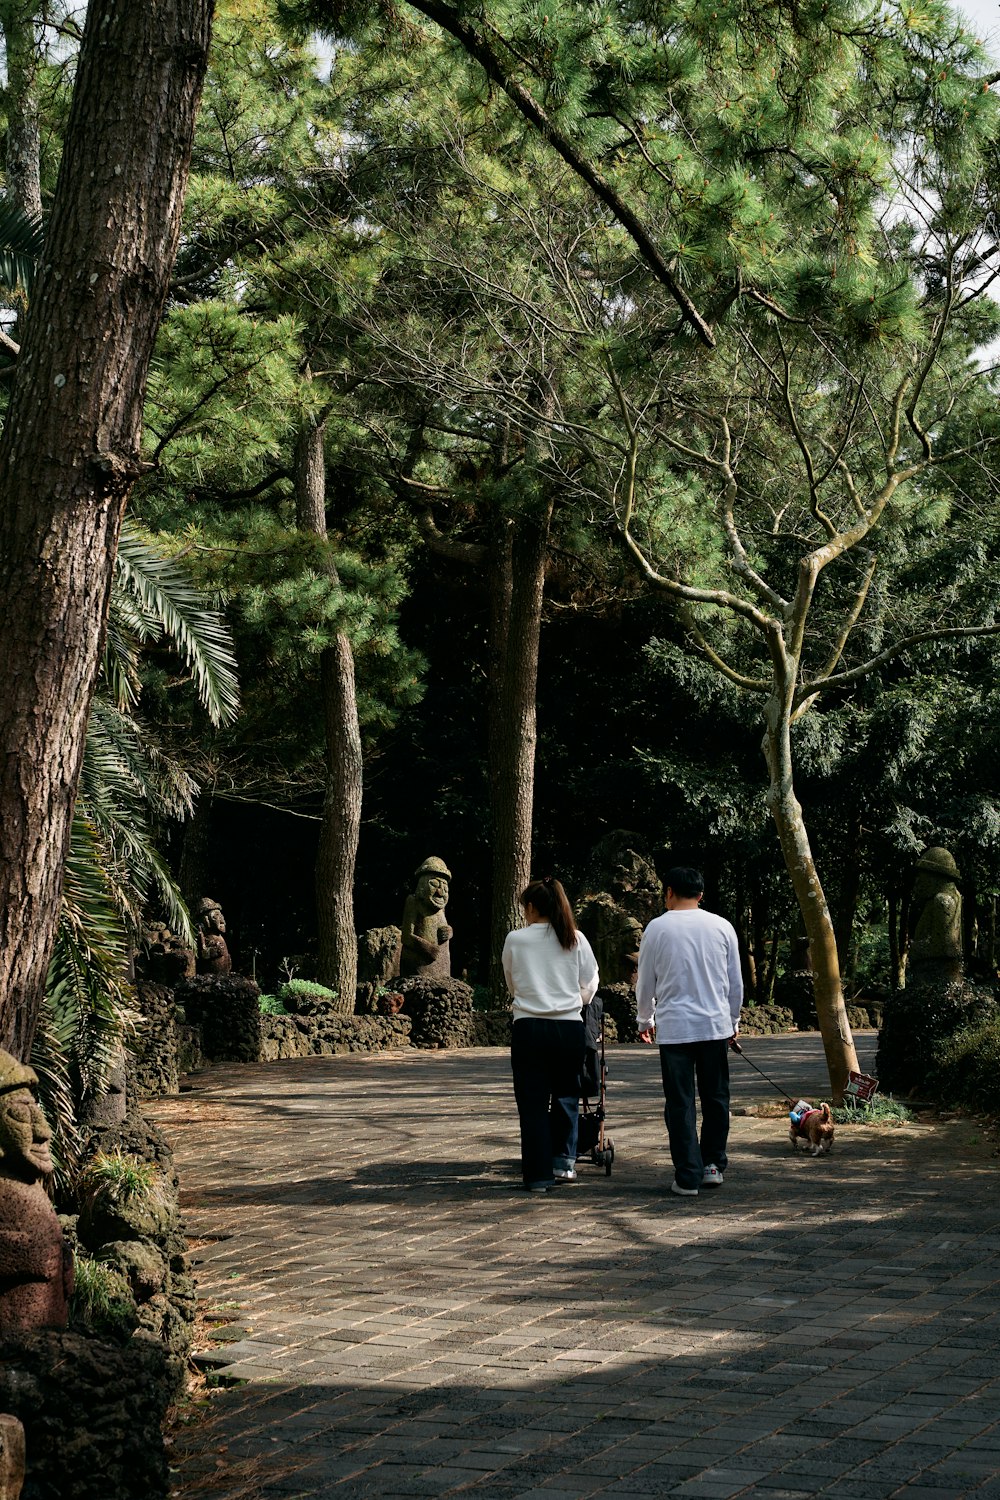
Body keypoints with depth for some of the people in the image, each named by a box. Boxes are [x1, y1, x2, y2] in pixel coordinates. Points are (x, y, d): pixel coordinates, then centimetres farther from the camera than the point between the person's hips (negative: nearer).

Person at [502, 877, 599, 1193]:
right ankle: (564, 1161, 16)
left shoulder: (515, 940, 0)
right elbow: (590, 983, 10)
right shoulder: (575, 940, 3)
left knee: (532, 1101, 3)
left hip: (528, 1027, -1)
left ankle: (539, 1175, 2)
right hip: (570, 1026, 1)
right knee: (566, 1096, 17)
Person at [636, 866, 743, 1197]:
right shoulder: (722, 927, 4)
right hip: (716, 1026, 2)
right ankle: (713, 1166, 19)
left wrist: (645, 1020, 23)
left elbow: (645, 983, 6)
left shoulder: (657, 928, -2)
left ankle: (688, 1177, 1)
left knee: (681, 1104, 1)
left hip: (673, 1027, -2)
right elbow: (735, 981, 11)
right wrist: (732, 1021, 25)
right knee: (716, 1098, 15)